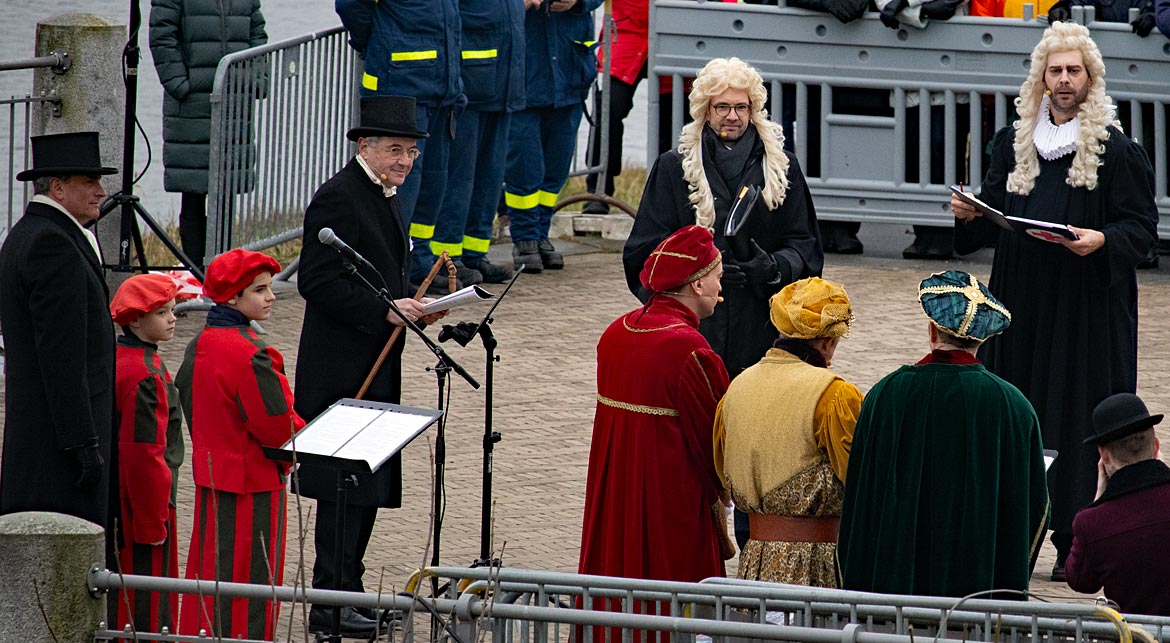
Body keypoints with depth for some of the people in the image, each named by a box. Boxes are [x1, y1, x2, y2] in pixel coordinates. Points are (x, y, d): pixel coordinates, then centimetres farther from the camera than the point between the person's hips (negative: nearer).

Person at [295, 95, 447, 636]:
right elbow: (317, 282, -21)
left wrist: (412, 307, 7)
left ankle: (348, 590, 18)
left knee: (371, 483, 12)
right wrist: (385, 309, -24)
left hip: (375, 365, 10)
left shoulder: (386, 196, 16)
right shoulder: (338, 198, -14)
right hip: (343, 368, -10)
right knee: (347, 484, -9)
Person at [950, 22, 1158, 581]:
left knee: (1079, 415, -4)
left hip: (1088, 307, -4)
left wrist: (1103, 241, -23)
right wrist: (970, 216, -5)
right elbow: (993, 219, 17)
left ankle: (1075, 544, 1)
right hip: (1021, 302, 4)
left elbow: (1142, 227, -5)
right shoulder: (1014, 143, 10)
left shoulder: (1116, 150, -5)